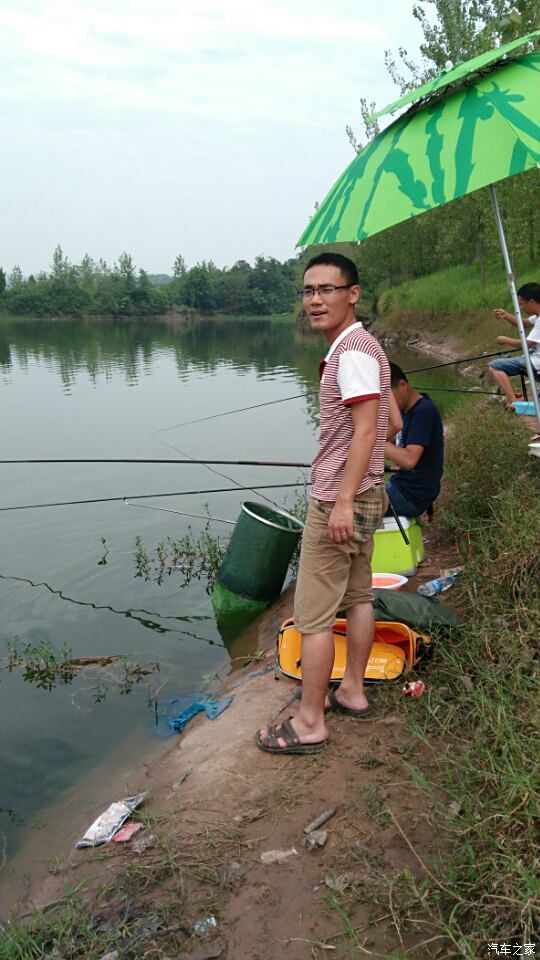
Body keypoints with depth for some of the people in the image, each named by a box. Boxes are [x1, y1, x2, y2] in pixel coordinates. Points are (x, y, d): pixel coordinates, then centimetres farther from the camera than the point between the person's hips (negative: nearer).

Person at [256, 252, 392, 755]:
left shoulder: (353, 351, -18)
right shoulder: (357, 347, 13)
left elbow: (366, 431, -24)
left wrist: (342, 502, -24)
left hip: (337, 502, -11)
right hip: (364, 495, 11)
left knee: (313, 615, -3)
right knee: (357, 596, 18)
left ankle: (309, 723, 7)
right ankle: (352, 691, 32)